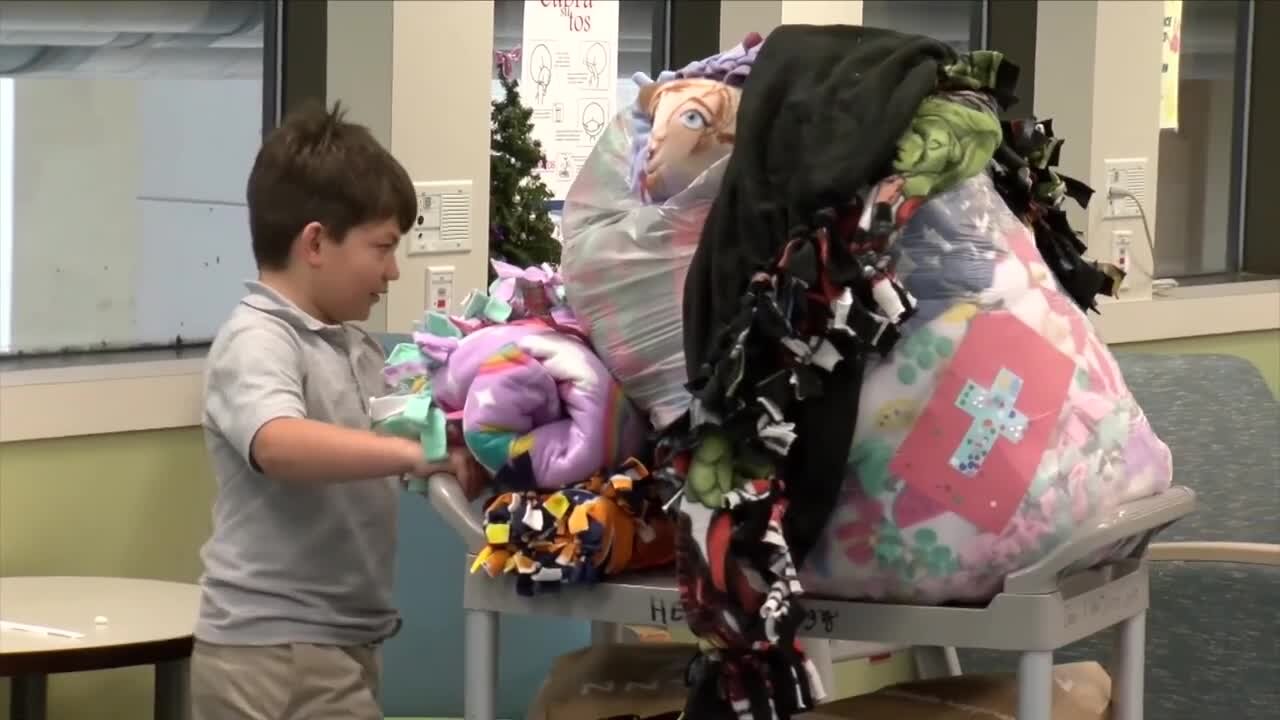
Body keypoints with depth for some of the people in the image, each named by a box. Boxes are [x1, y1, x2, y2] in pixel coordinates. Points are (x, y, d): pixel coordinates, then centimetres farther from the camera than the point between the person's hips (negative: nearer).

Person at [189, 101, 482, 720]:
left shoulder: (355, 346, 12)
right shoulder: (256, 342, -15)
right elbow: (279, 445, -35)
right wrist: (414, 452, -43)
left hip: (336, 642, 9)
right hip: (276, 650, -9)